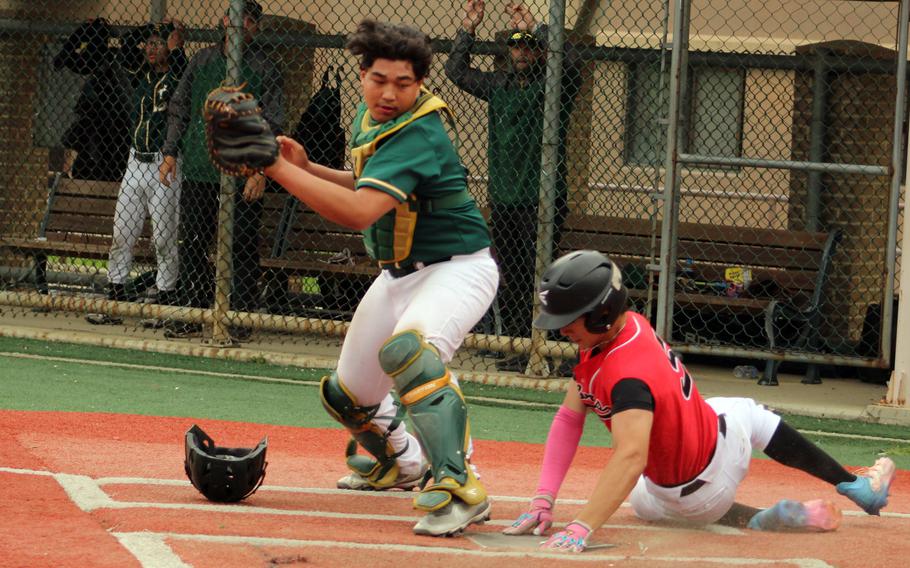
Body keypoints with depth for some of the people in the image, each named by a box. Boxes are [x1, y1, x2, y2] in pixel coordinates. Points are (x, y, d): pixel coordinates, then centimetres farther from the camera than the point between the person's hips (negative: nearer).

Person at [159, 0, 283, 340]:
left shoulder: (264, 70, 1)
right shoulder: (202, 61, 10)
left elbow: (273, 124, -1)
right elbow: (179, 108, 16)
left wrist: (260, 171, -10)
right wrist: (170, 152, 8)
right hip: (198, 171, 3)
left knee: (242, 247, -2)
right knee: (192, 245, 4)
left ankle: (241, 317, 4)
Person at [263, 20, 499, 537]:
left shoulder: (419, 134, -27)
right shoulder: (368, 119, 2)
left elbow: (360, 211, -38)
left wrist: (278, 168, -36)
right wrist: (307, 168, 3)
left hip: (458, 267, -9)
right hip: (399, 275, 9)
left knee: (408, 349, -39)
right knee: (348, 395, 16)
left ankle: (459, 488, -38)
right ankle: (400, 461, 48)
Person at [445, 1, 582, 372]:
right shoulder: (498, 86, 16)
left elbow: (569, 65, -23)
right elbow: (457, 70, 22)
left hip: (542, 199, -6)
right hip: (502, 199, 6)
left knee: (537, 277, -11)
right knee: (511, 281, 8)